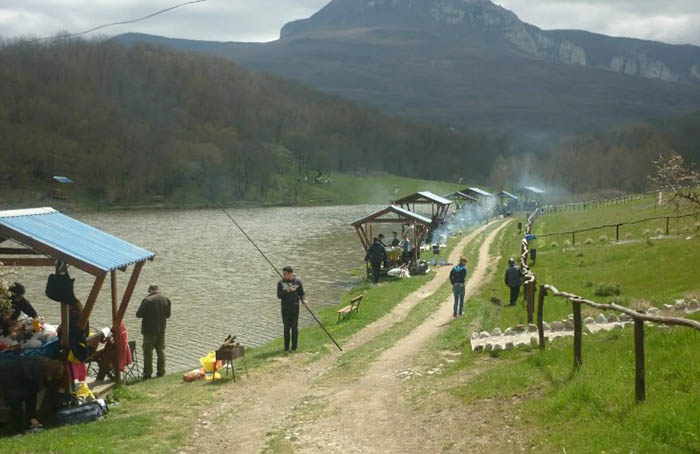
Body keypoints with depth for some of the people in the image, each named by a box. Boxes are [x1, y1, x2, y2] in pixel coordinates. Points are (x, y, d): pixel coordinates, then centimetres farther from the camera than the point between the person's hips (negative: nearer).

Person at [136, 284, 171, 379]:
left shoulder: (147, 300, -15)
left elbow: (139, 314, -13)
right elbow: (168, 315, 11)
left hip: (150, 330, -5)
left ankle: (147, 373, 2)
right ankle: (161, 371, 18)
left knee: (148, 351, 1)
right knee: (160, 350, 16)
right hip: (161, 329, 5)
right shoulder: (166, 300, 2)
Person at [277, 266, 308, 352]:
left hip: (295, 307, -1)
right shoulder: (281, 283, 3)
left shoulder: (298, 282, 1)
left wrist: (303, 300, -15)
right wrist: (287, 291, -19)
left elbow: (302, 293, 4)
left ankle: (294, 347, 8)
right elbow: (279, 295, -4)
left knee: (294, 326, 1)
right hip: (285, 308, 1)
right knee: (286, 327, 4)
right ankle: (286, 347, 11)